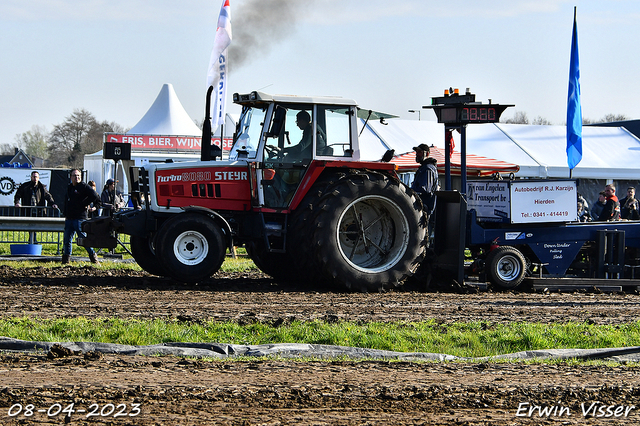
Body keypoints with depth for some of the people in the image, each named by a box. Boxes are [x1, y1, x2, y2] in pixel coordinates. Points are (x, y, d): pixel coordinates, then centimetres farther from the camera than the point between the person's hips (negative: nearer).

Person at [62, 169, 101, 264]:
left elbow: (95, 196, -14)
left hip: (80, 218, -7)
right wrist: (66, 215, 20)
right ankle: (65, 259, 14)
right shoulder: (69, 188, 18)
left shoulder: (84, 186, -5)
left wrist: (85, 204, -9)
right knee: (67, 239, 7)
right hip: (69, 219, 7)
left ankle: (93, 256, -1)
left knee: (84, 238, -8)